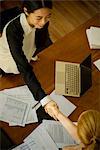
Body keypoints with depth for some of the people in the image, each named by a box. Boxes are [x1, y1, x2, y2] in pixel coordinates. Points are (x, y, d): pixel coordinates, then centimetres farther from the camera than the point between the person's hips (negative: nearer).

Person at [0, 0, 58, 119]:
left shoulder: (42, 22, -27)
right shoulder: (13, 30, -45)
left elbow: (44, 43, -4)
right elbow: (23, 69, -51)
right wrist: (44, 99, -58)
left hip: (26, 59, 5)